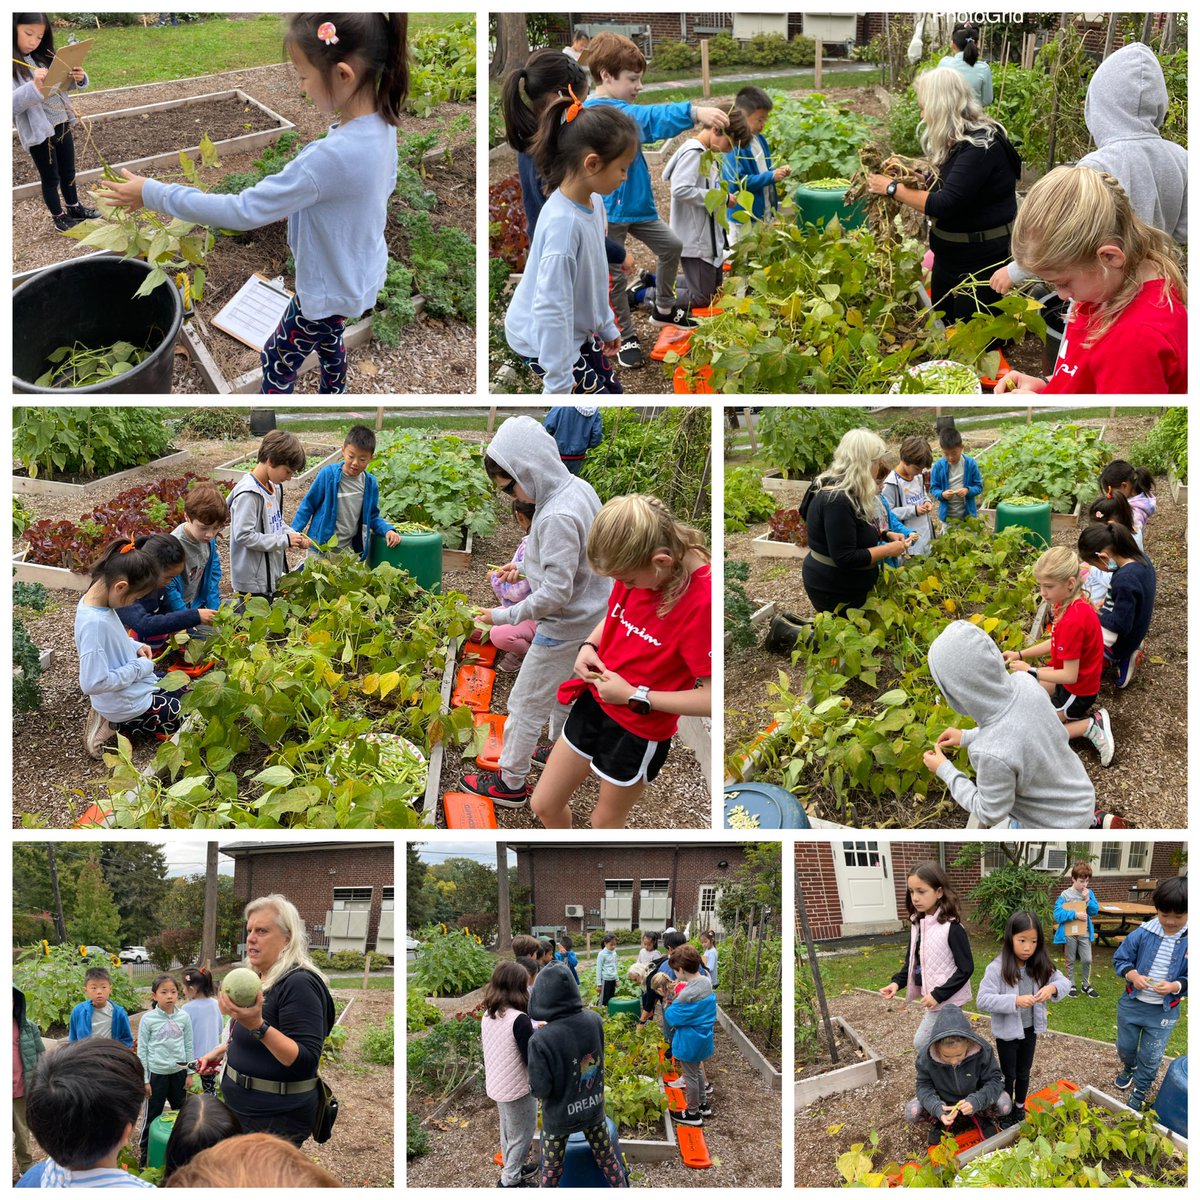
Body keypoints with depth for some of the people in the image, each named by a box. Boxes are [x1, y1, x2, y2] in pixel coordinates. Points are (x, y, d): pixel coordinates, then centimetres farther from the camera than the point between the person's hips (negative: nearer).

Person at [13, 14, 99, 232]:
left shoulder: (43, 57, 3)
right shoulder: (11, 66, -18)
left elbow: (64, 83, 10)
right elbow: (12, 104, -27)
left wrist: (78, 78, -13)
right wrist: (34, 87, -41)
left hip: (63, 124, 6)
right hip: (39, 132, -6)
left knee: (68, 172, 22)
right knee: (50, 178, 11)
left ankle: (74, 207, 40)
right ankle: (58, 216, 27)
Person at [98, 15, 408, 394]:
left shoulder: (331, 157, -41)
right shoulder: (382, 125, -14)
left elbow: (244, 210, -36)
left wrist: (154, 195, -29)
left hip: (329, 288, -8)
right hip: (361, 273, 8)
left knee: (277, 360, 16)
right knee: (327, 338, 33)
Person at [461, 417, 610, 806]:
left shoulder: (555, 518, -33)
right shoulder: (581, 488, -4)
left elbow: (556, 594, -31)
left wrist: (504, 616, -23)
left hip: (564, 626, -9)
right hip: (591, 612, 9)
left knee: (526, 704, 7)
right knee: (564, 689, 29)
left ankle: (511, 782, 19)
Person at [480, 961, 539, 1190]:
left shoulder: (488, 1015, -2)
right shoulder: (519, 1019, -25)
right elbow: (532, 1059, -23)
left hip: (496, 1085, 8)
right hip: (517, 1087, -8)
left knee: (508, 1131, 24)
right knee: (522, 1134, 9)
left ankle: (513, 1169, 39)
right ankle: (511, 1180, 15)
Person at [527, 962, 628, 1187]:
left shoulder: (541, 1041, -30)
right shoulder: (594, 1021, -17)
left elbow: (540, 1089, -23)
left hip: (559, 1116, -3)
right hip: (593, 1108, 3)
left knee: (551, 1173, 15)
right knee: (608, 1160, 22)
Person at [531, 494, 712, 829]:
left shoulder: (702, 602, -32)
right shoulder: (639, 568, -10)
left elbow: (712, 698, -29)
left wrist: (635, 697, -24)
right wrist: (589, 646, -7)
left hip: (639, 732, -6)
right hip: (594, 701, 7)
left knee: (605, 821, 16)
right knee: (544, 804, 18)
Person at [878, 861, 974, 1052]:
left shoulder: (952, 927, -20)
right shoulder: (917, 924, 3)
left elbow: (965, 968, -18)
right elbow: (912, 960, 13)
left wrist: (938, 995, -21)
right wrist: (897, 982, -4)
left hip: (946, 1000, -7)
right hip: (931, 996, 7)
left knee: (922, 1043, -5)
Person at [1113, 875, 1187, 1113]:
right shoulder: (1143, 934, -14)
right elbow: (1120, 959, -2)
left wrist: (1175, 986, -28)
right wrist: (1132, 974, -22)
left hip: (1163, 1012, -2)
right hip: (1132, 1004, 2)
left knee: (1151, 1057, 10)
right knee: (1125, 1046, 23)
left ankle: (1138, 1095, 34)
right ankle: (1129, 1069, 55)